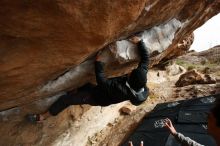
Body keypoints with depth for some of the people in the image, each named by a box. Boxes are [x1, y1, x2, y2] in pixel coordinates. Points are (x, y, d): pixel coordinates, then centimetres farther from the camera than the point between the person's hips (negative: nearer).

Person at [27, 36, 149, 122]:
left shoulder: (120, 90, -42)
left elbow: (101, 81, -35)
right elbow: (146, 58, -13)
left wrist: (98, 62, -27)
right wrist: (139, 42, -13)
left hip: (97, 97, -7)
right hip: (106, 97, 8)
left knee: (67, 99, -1)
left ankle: (43, 116, 16)